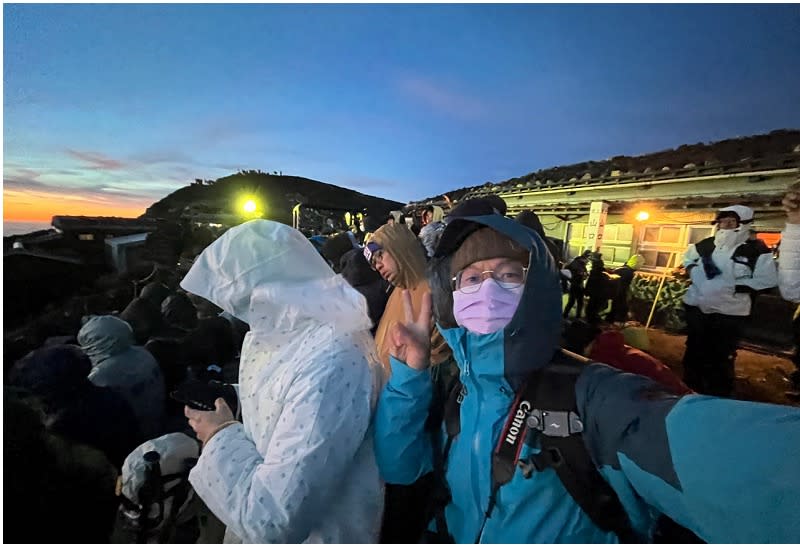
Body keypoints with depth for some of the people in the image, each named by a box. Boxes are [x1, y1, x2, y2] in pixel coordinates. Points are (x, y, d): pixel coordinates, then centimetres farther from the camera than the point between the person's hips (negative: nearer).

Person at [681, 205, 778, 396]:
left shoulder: (757, 251, -7)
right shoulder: (705, 245, 2)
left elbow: (767, 281, -10)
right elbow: (687, 257, 21)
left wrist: (734, 287, -19)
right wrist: (692, 271, 3)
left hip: (729, 313, -3)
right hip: (696, 307, 4)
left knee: (721, 358, 6)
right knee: (694, 352, 16)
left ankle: (719, 398, 24)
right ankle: (690, 392, 34)